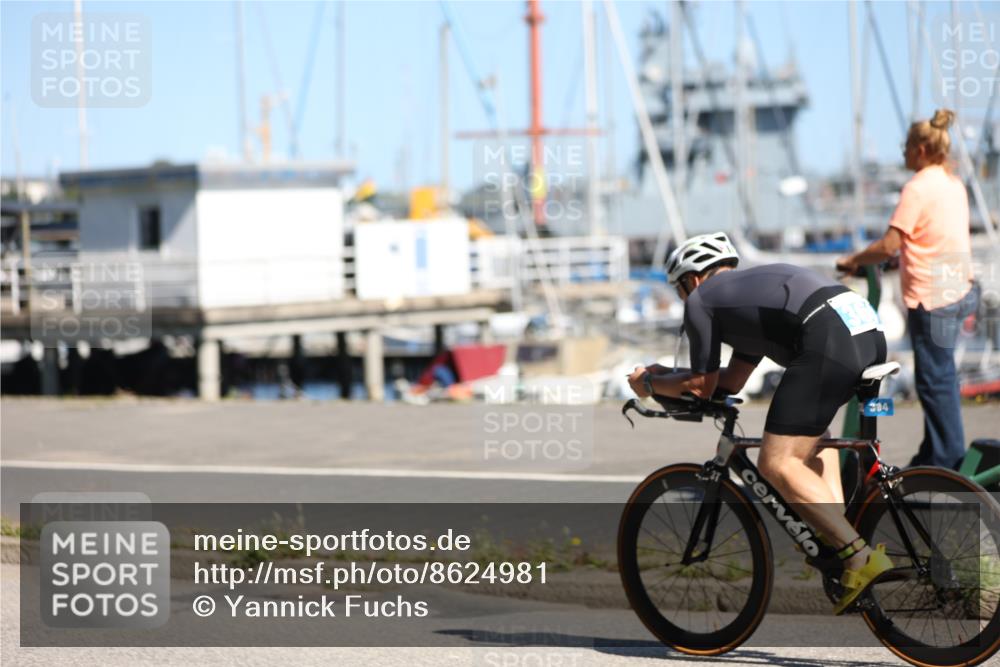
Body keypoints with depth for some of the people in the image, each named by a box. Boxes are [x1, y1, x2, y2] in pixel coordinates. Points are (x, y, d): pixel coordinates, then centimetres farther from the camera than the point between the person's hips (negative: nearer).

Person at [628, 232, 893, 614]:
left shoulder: (701, 300, 15)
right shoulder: (753, 285, 38)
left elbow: (702, 388, 19)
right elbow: (731, 381, 41)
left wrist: (649, 384, 35)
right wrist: (666, 375, 50)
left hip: (829, 340, -9)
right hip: (870, 329, 9)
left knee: (777, 464, -5)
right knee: (810, 427, 32)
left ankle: (861, 557, -14)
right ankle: (841, 533, 15)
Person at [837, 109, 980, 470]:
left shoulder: (918, 188, -16)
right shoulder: (954, 184, 11)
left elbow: (889, 245, -18)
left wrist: (853, 260, -4)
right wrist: (903, 258, 25)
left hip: (930, 297, -9)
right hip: (957, 290, 9)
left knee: (935, 379, -3)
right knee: (941, 376, 15)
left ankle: (946, 460, 0)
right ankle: (934, 455, 21)